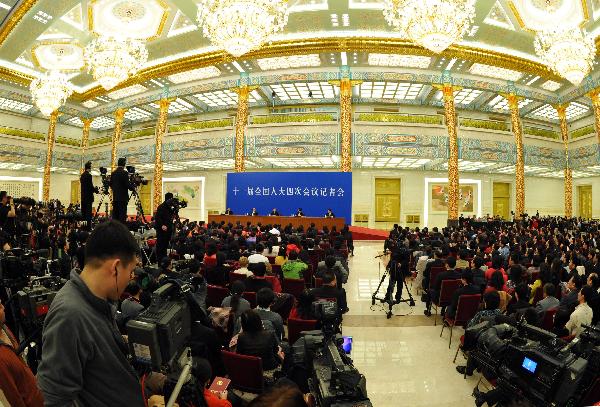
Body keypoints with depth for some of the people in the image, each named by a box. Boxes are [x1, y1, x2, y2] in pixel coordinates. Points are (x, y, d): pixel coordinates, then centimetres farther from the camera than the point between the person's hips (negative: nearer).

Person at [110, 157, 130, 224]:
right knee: (122, 214, -5)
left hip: (115, 197, 7)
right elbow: (127, 184, -15)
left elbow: (111, 184, 14)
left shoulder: (113, 173, 10)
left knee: (115, 213, 10)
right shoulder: (124, 173, -12)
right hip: (123, 197, -7)